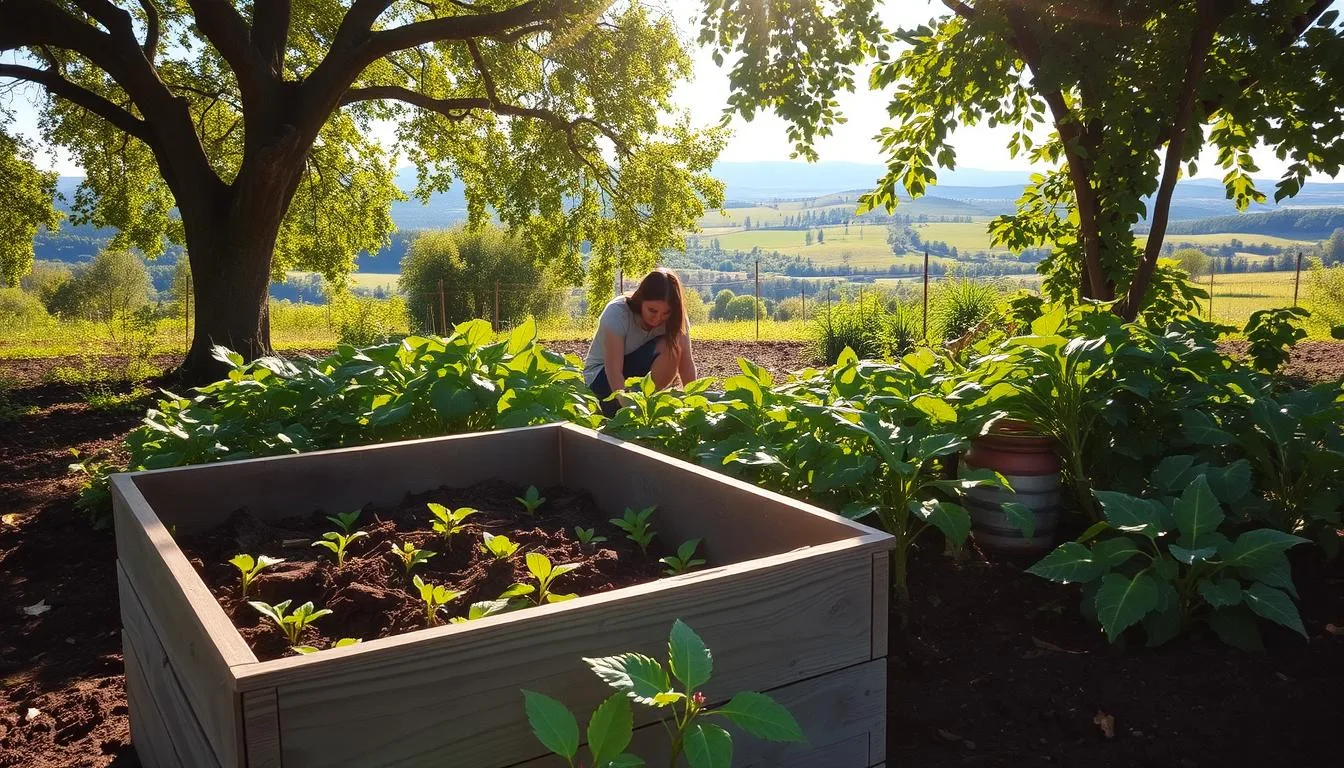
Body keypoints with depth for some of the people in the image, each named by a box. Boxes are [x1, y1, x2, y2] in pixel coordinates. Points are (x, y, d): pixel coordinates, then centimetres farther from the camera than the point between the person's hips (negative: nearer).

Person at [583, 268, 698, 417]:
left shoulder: (674, 318, -14)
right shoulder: (617, 313, -26)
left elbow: (686, 362, -20)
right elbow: (614, 370, -33)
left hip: (640, 376, 5)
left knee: (673, 348, -25)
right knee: (665, 348, -29)